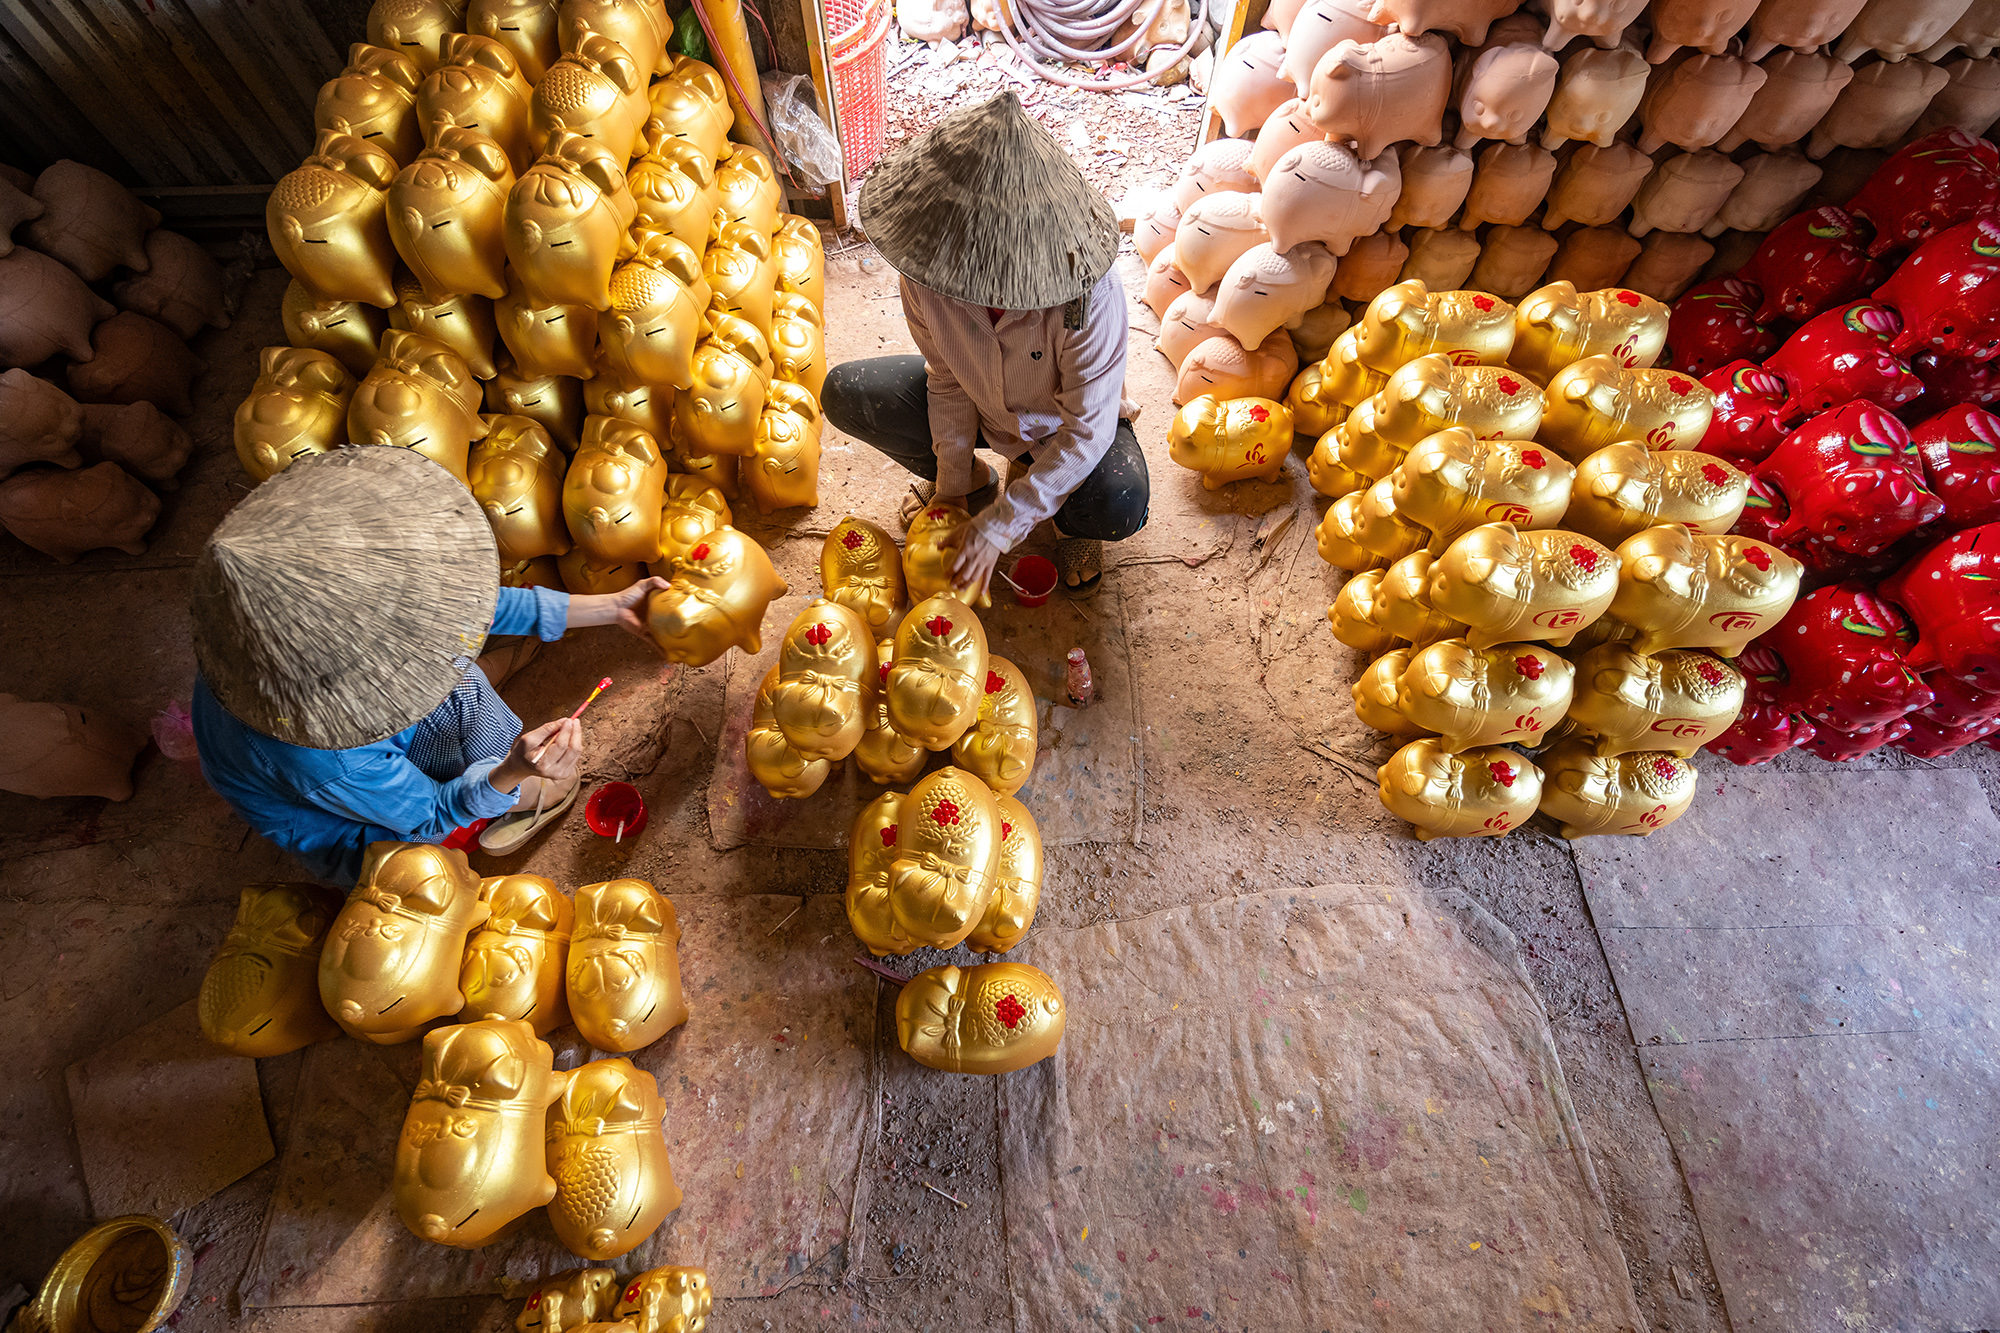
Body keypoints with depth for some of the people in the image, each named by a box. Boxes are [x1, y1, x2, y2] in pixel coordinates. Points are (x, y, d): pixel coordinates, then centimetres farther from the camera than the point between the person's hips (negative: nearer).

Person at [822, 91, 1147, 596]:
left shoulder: (1088, 294, -36)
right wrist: (952, 483, -9)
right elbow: (947, 380, -8)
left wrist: (999, 526, -32)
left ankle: (1065, 507, 5)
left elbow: (1088, 428, -31)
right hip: (985, 405, 4)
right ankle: (972, 479, 11)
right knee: (846, 395, -12)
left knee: (1118, 508, -36)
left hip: (1068, 424, -4)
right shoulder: (926, 273, -23)